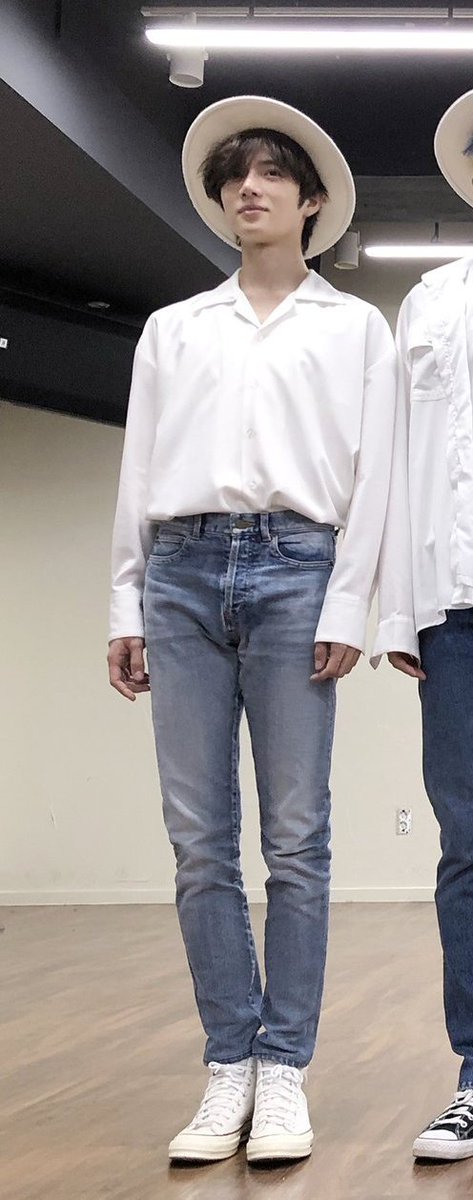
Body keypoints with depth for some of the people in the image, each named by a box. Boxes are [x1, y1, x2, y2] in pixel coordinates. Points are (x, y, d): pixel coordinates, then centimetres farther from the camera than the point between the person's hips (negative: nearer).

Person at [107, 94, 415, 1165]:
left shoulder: (355, 326, 15)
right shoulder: (172, 330, 21)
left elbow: (372, 473, 6)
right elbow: (137, 473, 16)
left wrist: (347, 607, -6)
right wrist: (126, 610, 8)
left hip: (295, 567, -2)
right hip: (183, 569, 2)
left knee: (296, 839, -5)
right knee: (200, 842, -2)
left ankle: (284, 1072, -1)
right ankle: (229, 1067, 3)